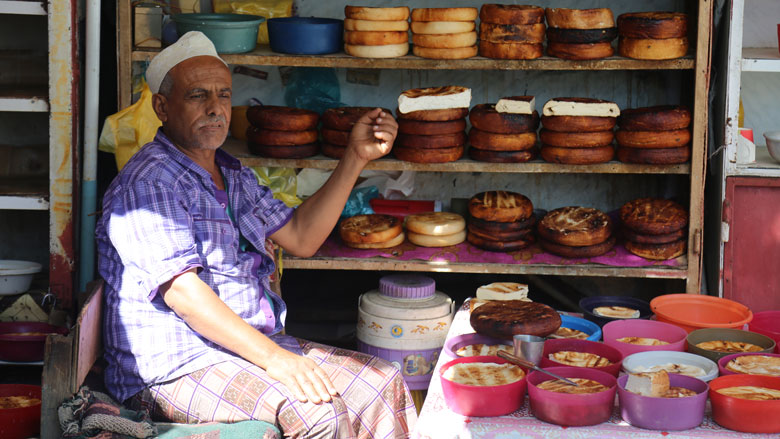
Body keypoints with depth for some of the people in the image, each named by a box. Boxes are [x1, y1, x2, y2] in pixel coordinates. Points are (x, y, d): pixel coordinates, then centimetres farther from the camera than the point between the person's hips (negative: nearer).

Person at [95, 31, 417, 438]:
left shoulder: (234, 177, 18)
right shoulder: (148, 183, -13)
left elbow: (300, 237, 17)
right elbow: (181, 291, -22)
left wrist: (355, 158, 8)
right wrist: (273, 358, -26)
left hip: (253, 343, 9)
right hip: (174, 368, -9)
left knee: (383, 383, -5)